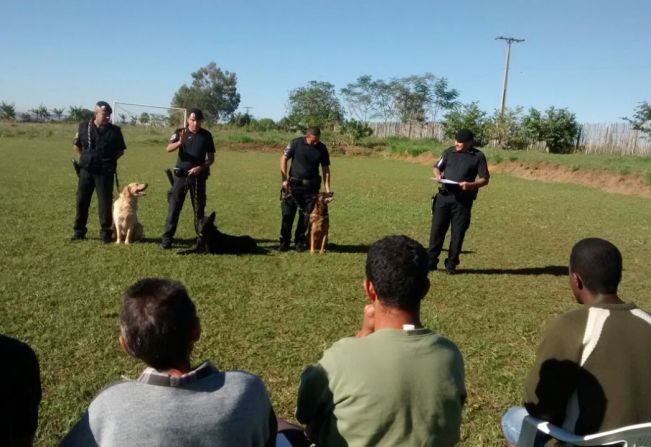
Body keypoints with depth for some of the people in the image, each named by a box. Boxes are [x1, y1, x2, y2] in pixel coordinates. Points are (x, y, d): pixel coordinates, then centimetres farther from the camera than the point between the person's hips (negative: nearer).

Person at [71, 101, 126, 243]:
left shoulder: (114, 130, 0)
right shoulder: (84, 126, 2)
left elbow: (121, 150, 9)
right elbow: (76, 145, 14)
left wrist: (110, 160, -2)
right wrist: (86, 158, 7)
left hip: (105, 172, -1)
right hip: (86, 170, 2)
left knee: (105, 202, 0)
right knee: (82, 200, 8)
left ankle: (105, 232, 10)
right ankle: (79, 231, 20)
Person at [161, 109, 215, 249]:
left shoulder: (206, 135, 2)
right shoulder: (180, 132, 1)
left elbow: (211, 158, 4)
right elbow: (169, 149, -15)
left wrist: (201, 167, -14)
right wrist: (180, 142, -35)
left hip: (198, 176, 1)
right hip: (181, 175, 0)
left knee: (199, 208, 5)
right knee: (174, 206, -2)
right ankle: (167, 238, 1)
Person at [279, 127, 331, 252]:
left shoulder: (322, 148, -1)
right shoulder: (296, 143, -7)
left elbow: (325, 169, 3)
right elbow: (283, 159, 1)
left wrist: (327, 189, -3)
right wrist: (284, 179, -5)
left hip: (311, 186, 2)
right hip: (294, 184, -2)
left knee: (306, 215, 6)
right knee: (287, 214, 0)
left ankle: (300, 242, 20)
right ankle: (284, 242, 12)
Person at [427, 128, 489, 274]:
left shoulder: (478, 156, 1)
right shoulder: (448, 152, 8)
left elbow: (485, 179, 1)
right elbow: (437, 167, 18)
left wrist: (471, 185, -17)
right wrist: (438, 175, -5)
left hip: (463, 200, -2)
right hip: (444, 196, 2)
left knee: (458, 233, 3)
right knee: (437, 229, 2)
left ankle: (451, 264, 16)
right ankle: (431, 261, 11)